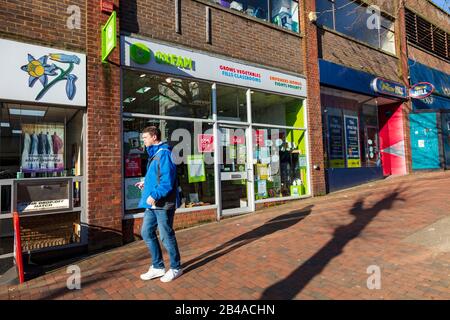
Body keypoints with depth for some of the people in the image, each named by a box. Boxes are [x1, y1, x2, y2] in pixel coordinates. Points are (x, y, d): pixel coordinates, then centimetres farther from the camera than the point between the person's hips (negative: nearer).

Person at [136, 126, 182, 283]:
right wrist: (145, 183, 17)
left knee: (166, 236, 2)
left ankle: (175, 268, 22)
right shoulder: (153, 154, 16)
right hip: (152, 204, 10)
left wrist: (154, 195, -25)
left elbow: (167, 180, -23)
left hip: (163, 204, -10)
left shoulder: (164, 154, -15)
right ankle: (157, 267, 28)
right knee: (146, 232, 14)